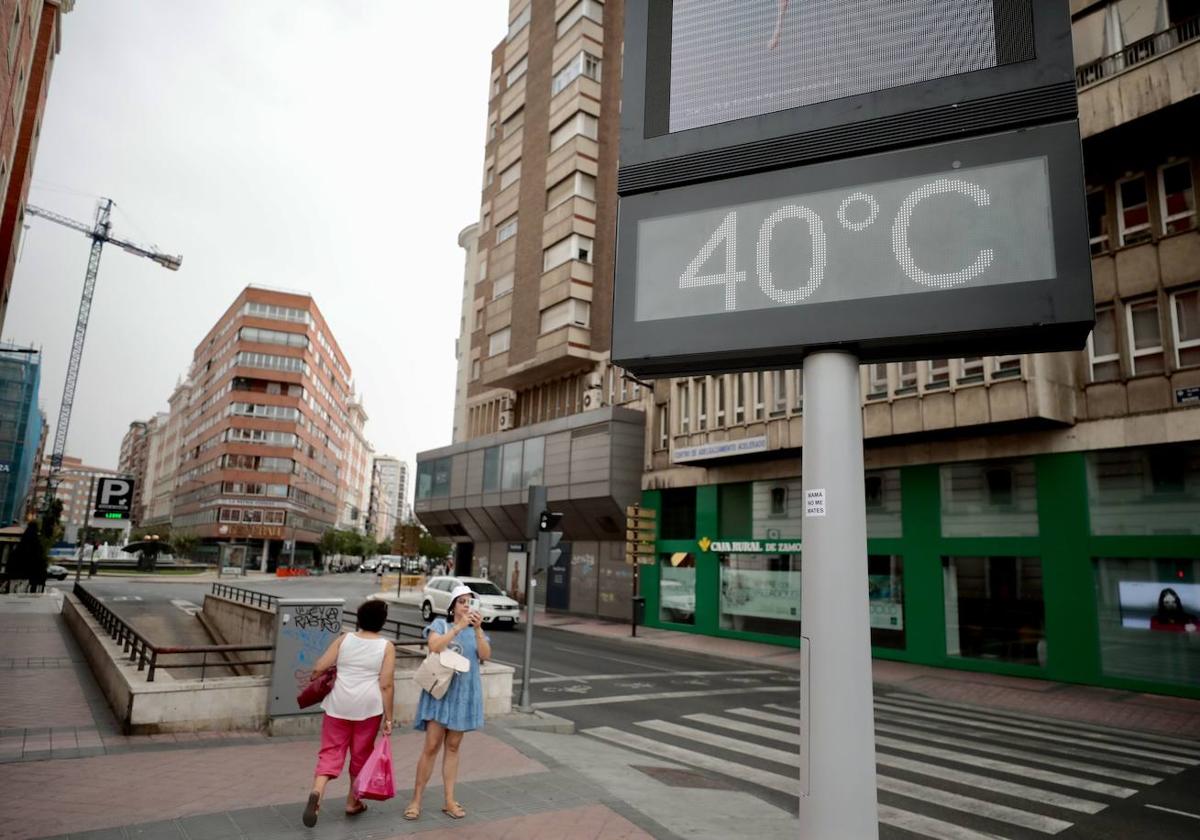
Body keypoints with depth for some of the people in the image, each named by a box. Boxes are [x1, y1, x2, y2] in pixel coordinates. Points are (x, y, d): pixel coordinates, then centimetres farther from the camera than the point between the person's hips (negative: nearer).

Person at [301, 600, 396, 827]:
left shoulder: (344, 639, -1)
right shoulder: (386, 646, -6)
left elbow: (318, 668, -2)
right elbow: (386, 684, -10)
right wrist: (388, 717, -4)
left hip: (339, 704, 1)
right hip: (369, 707, -1)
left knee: (331, 751, 8)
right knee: (361, 754, 15)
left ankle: (317, 791, -15)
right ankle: (352, 802, 24)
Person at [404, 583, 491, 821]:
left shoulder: (476, 630, 8)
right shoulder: (440, 624, -1)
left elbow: (485, 655, -7)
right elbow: (434, 646, -20)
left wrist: (478, 629, -20)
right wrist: (458, 626, -25)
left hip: (464, 694, 3)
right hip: (440, 690, -3)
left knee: (453, 747, 10)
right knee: (431, 746, -5)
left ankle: (449, 801, 17)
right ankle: (416, 800, 8)